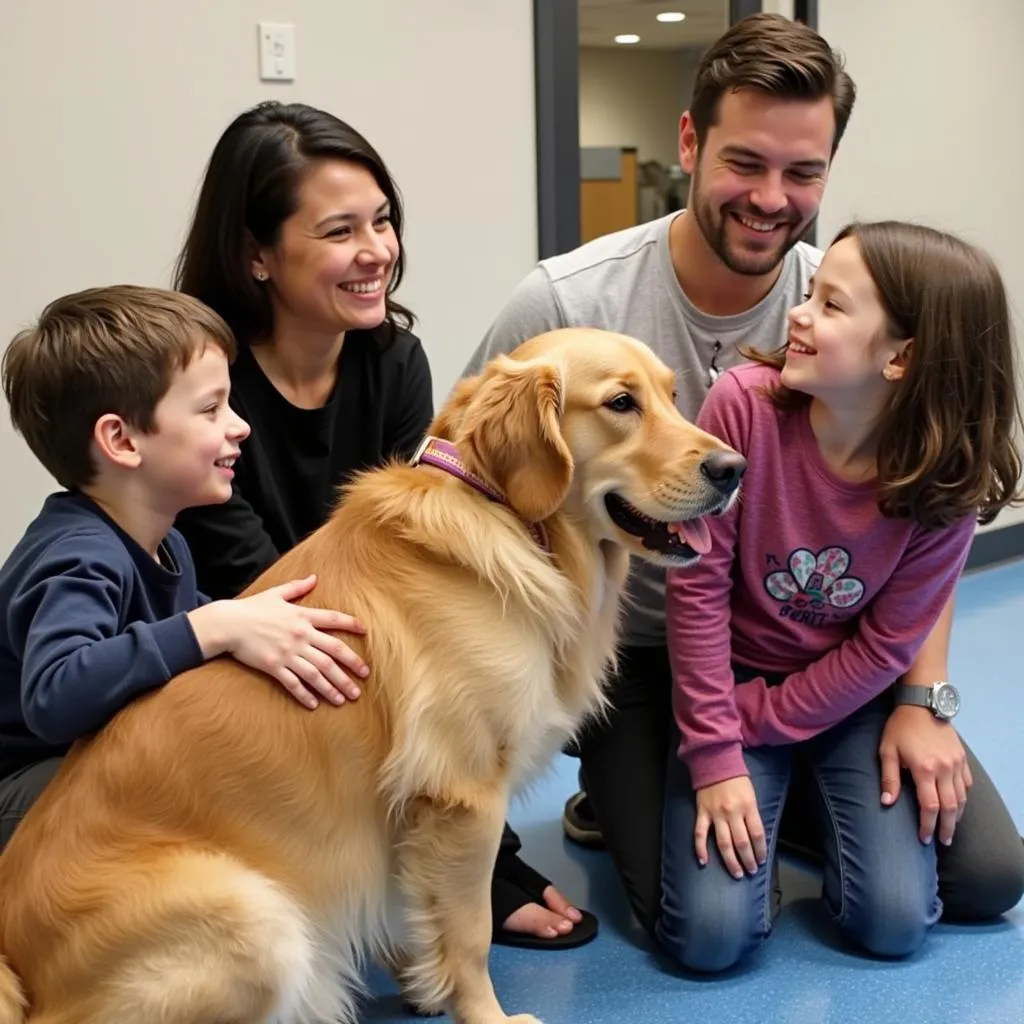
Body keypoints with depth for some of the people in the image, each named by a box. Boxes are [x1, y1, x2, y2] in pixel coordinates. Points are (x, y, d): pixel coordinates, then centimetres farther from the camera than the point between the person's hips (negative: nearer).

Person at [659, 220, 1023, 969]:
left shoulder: (947, 478, -19)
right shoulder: (744, 403, -24)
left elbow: (884, 647, -10)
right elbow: (698, 585, -19)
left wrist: (758, 724, -13)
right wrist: (715, 755, -17)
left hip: (850, 692, 1)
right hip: (735, 672, -1)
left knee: (894, 924, -8)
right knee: (711, 934, -12)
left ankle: (818, 798, 22)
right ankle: (773, 795, 19)